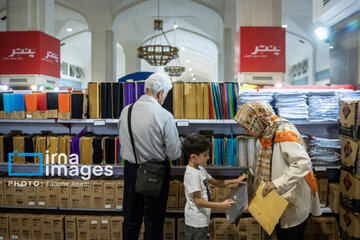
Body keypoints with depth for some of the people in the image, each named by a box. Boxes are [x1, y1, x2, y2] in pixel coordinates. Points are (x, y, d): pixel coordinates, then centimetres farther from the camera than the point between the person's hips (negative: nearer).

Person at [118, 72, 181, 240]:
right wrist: (179, 146, 8)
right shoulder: (164, 116, -19)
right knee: (154, 221, 13)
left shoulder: (125, 111, -4)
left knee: (131, 219, 21)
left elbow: (123, 141, 9)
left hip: (130, 169, 5)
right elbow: (174, 154, -14)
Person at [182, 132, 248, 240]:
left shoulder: (200, 169, 7)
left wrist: (235, 180, 8)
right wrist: (221, 205, -25)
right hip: (196, 223, -9)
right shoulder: (192, 174, -23)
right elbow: (198, 200, -23)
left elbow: (216, 182, 16)